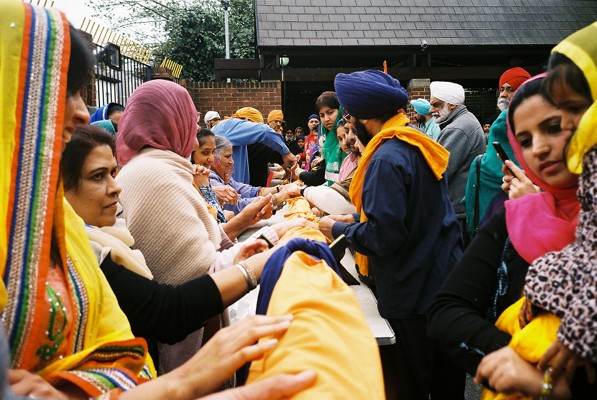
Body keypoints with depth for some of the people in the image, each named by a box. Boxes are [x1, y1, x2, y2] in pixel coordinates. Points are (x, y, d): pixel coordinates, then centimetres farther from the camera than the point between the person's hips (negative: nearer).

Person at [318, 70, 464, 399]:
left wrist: (337, 229, -10)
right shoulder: (418, 144, 6)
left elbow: (383, 236, -25)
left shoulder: (386, 158, -22)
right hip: (444, 281, 9)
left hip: (413, 293, -9)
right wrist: (357, 219, 13)